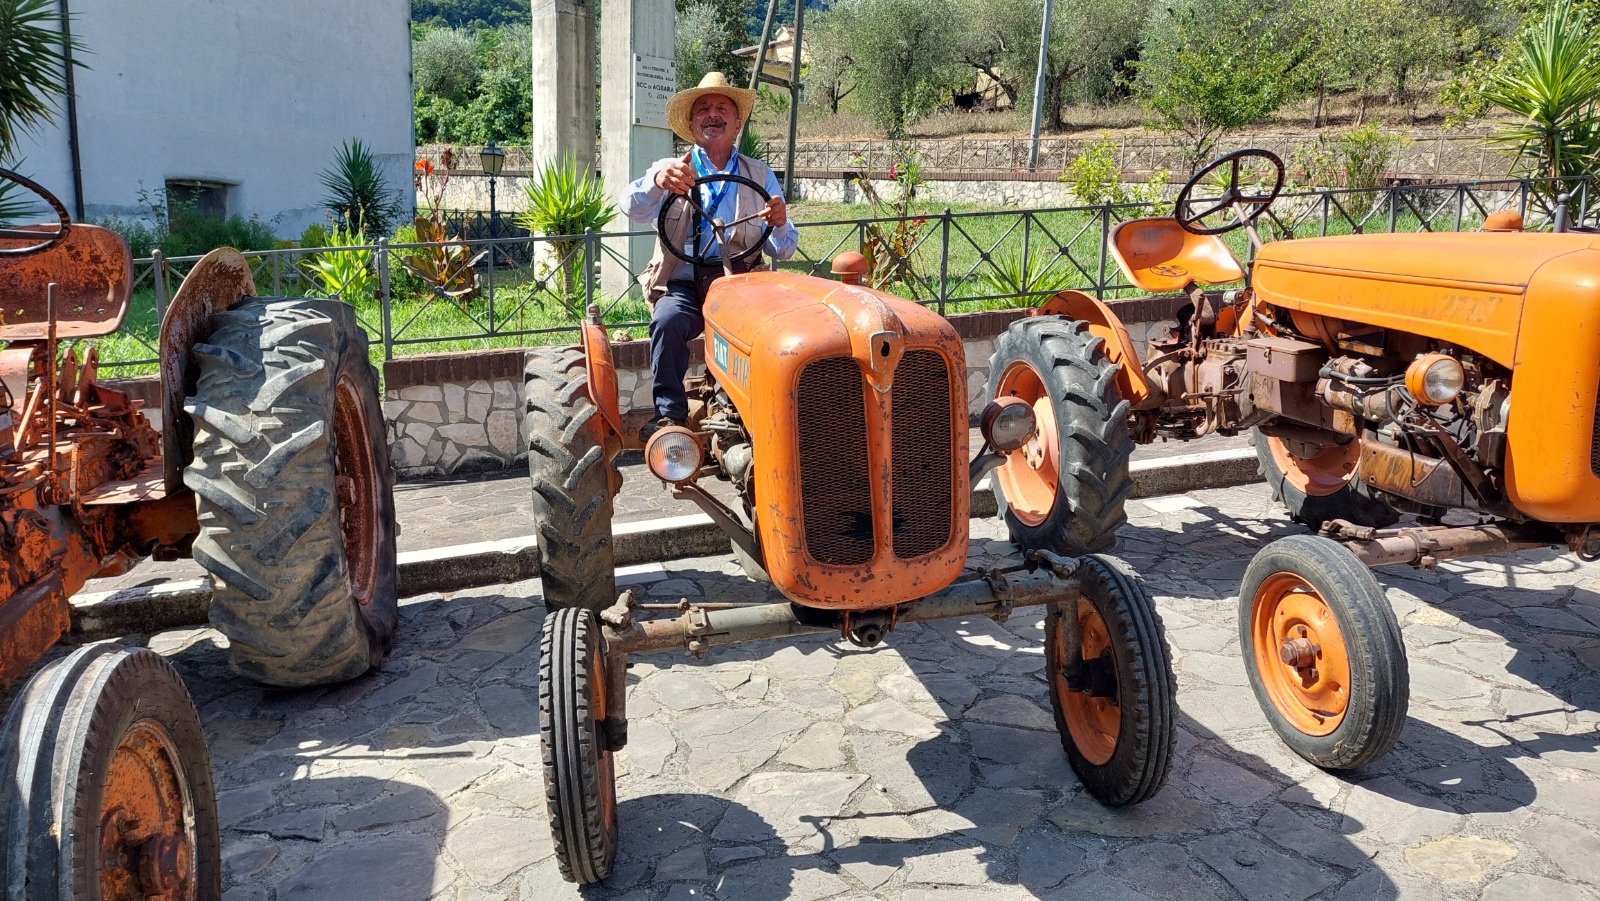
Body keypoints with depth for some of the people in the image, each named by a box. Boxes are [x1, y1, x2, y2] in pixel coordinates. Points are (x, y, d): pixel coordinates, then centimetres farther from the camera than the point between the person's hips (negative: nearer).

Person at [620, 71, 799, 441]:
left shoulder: (760, 176, 18)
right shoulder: (670, 170, 15)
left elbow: (783, 250, 11)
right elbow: (632, 206, -8)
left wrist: (780, 224, -14)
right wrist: (657, 182, -32)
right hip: (682, 283, 0)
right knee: (668, 322, -32)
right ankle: (670, 412, -18)